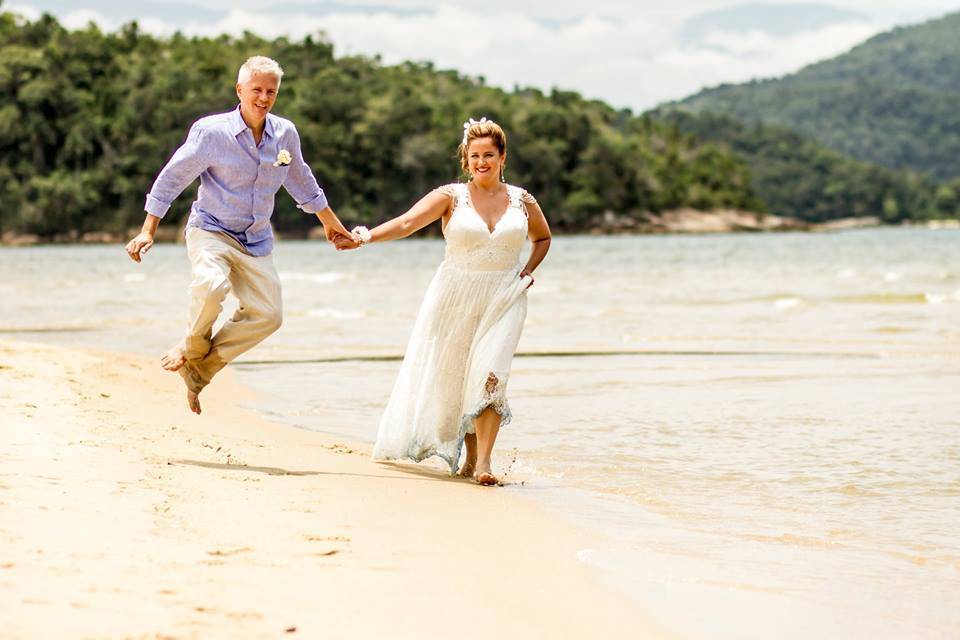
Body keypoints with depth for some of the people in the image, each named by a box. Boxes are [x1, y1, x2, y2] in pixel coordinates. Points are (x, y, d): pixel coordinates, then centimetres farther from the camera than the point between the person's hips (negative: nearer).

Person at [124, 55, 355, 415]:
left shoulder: (285, 134, 0)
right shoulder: (211, 131, -15)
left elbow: (301, 182, 18)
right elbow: (172, 178, -7)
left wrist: (330, 222, 28)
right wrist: (147, 232, -9)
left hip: (256, 239, 5)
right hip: (210, 228, -5)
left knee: (267, 315, -5)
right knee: (212, 285, -34)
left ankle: (200, 368, 10)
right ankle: (193, 346, -4)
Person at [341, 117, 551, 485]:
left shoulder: (522, 201, 5)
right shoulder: (451, 197, -2)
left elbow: (542, 238, 25)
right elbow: (407, 223, -15)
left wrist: (527, 271, 8)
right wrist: (367, 237, -31)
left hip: (503, 300, 0)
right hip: (455, 298, 0)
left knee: (490, 376, -16)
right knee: (453, 378, 4)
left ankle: (483, 461, -18)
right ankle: (470, 458, 20)